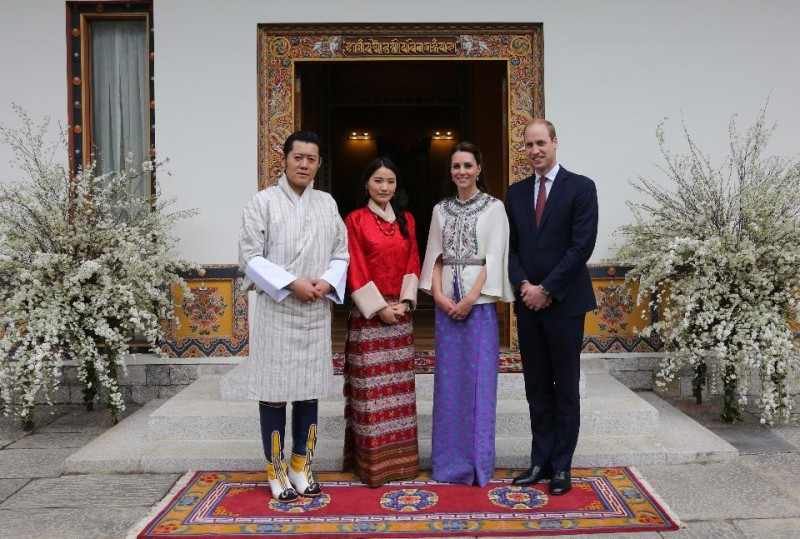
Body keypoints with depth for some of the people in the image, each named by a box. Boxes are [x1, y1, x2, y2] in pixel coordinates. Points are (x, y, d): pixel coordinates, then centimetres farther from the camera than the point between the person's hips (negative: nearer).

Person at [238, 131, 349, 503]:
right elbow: (250, 257, -8)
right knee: (275, 389, 2)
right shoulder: (263, 202, -3)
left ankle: (301, 465, 24)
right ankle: (276, 470, 16)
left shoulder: (327, 203, 10)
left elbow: (341, 253, 11)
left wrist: (327, 282, -9)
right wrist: (291, 283, -17)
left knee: (309, 388, 10)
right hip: (276, 309, -4)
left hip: (316, 311, 4)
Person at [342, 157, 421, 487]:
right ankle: (372, 459, 9)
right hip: (369, 313, -4)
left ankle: (399, 456, 20)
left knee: (398, 385, 9)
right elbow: (355, 270, -8)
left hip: (401, 311, 5)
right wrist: (379, 307, -12)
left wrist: (405, 302, -4)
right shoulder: (355, 219, -2)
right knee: (371, 388, -1)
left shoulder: (406, 219, 11)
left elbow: (413, 263, 8)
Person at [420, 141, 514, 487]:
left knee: (479, 378, -1)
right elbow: (434, 256, 9)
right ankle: (450, 459, 17)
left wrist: (471, 298, -14)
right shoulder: (441, 210, 12)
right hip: (446, 302, 4)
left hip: (480, 300, -3)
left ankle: (478, 461, 10)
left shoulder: (494, 208, 0)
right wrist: (439, 294, -6)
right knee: (448, 378, 6)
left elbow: (495, 257, -7)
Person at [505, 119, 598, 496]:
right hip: (528, 303, 4)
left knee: (566, 389, 5)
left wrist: (546, 289, -12)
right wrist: (523, 286, -7)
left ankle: (561, 466, 16)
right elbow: (510, 247, 9)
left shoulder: (581, 188, -3)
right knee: (537, 388, 10)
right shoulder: (516, 192, 11)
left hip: (564, 302, -4)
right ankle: (541, 461, 20)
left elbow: (582, 246, -11)